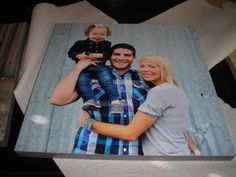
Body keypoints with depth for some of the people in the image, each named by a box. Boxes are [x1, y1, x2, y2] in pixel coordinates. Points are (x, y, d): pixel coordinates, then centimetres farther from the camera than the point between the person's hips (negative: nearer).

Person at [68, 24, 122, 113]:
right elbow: (71, 52, 11)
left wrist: (98, 55, -14)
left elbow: (109, 54, 3)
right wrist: (78, 56, -12)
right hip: (84, 67, 1)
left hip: (100, 67, -1)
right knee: (82, 81, -28)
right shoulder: (80, 43, 20)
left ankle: (115, 101, -29)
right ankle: (90, 100, -38)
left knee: (107, 81, -25)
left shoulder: (106, 44, 19)